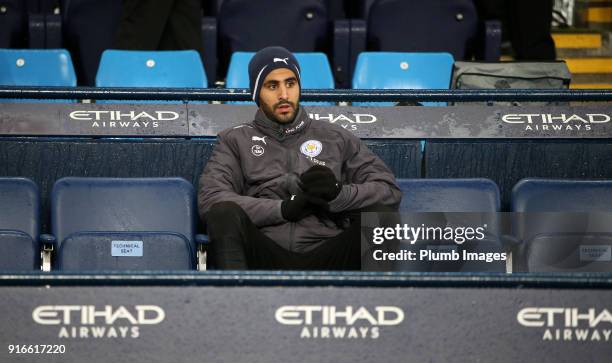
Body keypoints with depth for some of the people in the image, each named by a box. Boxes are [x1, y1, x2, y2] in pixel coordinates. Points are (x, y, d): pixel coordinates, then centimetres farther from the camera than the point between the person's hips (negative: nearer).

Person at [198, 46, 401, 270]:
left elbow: (389, 190, 12)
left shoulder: (335, 138, 22)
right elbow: (210, 199, 2)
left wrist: (338, 194, -9)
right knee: (224, 213, -31)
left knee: (381, 214, -26)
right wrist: (284, 208, -10)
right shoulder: (236, 141, 19)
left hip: (325, 258, 1)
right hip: (266, 258, -1)